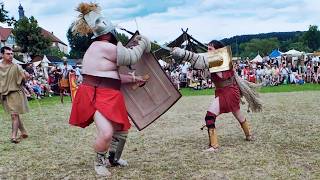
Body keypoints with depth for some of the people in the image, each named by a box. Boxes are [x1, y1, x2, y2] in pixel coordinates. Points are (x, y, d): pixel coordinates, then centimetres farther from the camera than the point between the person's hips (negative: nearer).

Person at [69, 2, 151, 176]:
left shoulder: (100, 47, 15)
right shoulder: (104, 47, -19)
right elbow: (131, 57, -11)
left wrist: (132, 79, 16)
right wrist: (142, 43, 6)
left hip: (109, 96, 11)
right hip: (96, 96, -11)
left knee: (122, 129, 21)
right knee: (106, 133, -27)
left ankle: (113, 158, 42)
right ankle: (99, 162, 1)